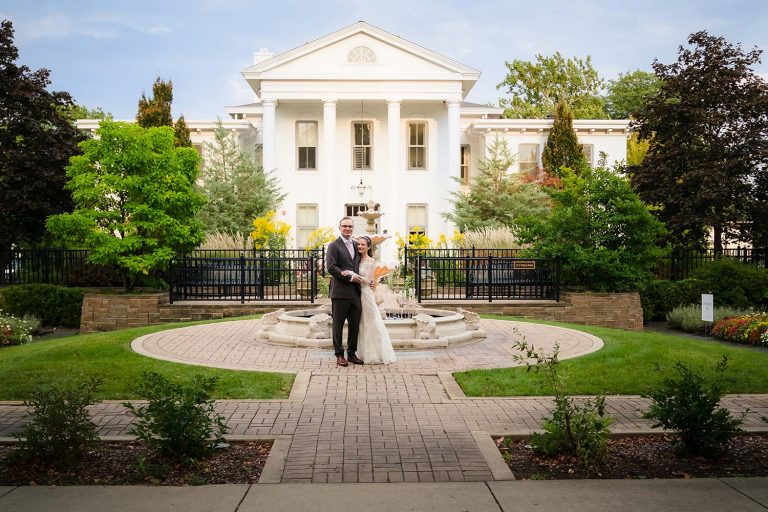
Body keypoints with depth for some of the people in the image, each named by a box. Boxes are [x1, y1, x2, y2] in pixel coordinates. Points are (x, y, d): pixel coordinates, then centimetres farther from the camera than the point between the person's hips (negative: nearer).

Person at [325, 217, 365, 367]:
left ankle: (352, 353, 20)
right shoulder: (334, 246, -3)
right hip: (340, 291, -6)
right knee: (338, 325, 3)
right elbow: (330, 267, -13)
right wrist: (349, 277, -15)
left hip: (355, 291, 6)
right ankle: (339, 355, 11)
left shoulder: (356, 245, 16)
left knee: (355, 325, 9)